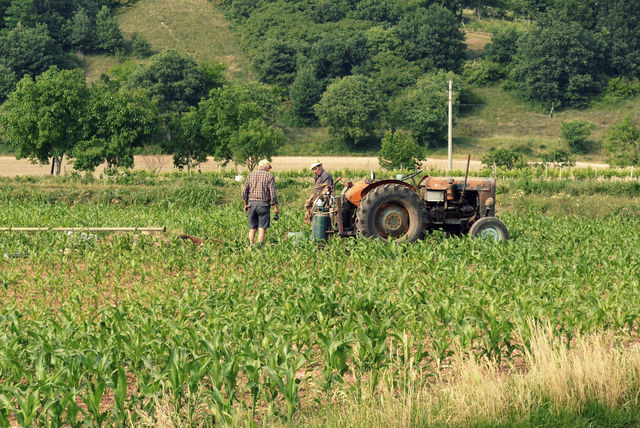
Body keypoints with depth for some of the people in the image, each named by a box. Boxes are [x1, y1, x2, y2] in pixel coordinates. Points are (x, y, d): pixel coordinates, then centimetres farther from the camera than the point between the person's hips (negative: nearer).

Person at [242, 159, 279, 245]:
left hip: (252, 203, 3)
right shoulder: (269, 176, -1)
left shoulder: (251, 175, 9)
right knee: (262, 228, -3)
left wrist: (245, 204, 15)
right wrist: (275, 207, -2)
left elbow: (244, 191, 7)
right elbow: (272, 193, -7)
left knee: (252, 228, 9)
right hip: (263, 204, -3)